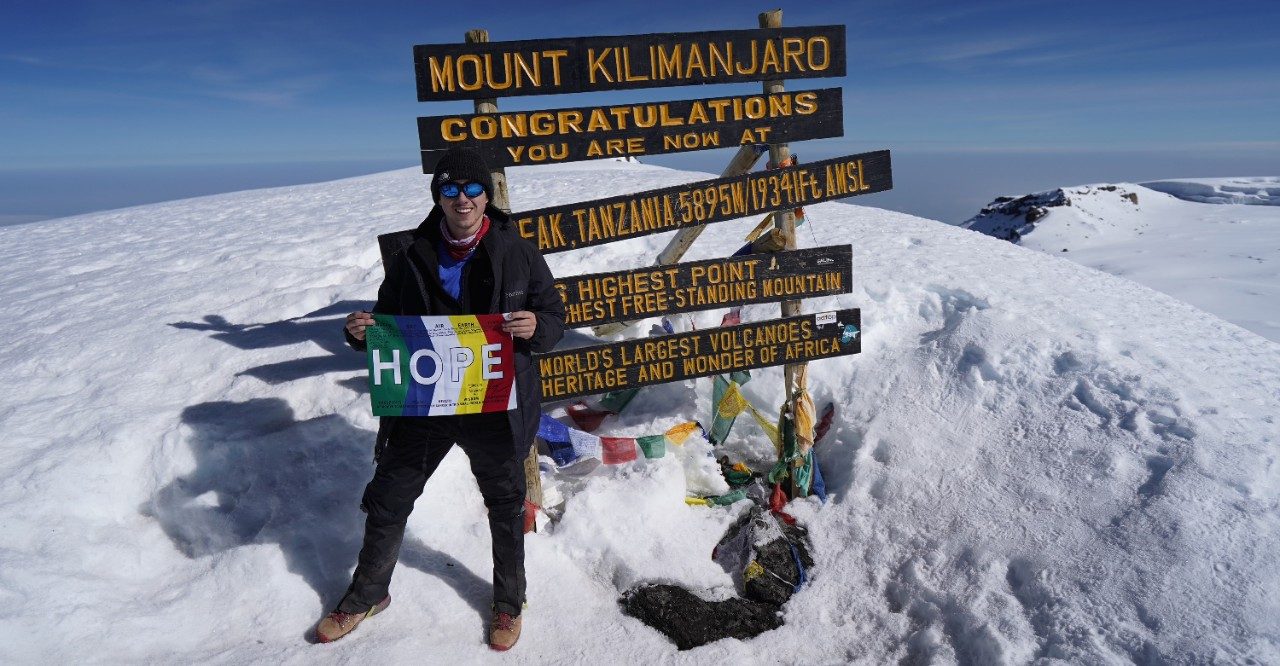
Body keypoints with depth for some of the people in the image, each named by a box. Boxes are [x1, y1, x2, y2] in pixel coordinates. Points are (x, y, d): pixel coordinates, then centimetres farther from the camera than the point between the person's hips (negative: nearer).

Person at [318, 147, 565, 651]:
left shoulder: (518, 253, -7)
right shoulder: (413, 258, -1)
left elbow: (555, 318, -2)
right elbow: (389, 321, 9)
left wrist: (536, 327, -24)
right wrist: (361, 331, -13)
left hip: (496, 406, -1)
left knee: (505, 504, 17)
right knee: (387, 499, 14)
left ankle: (509, 601, 42)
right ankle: (368, 594, 42)